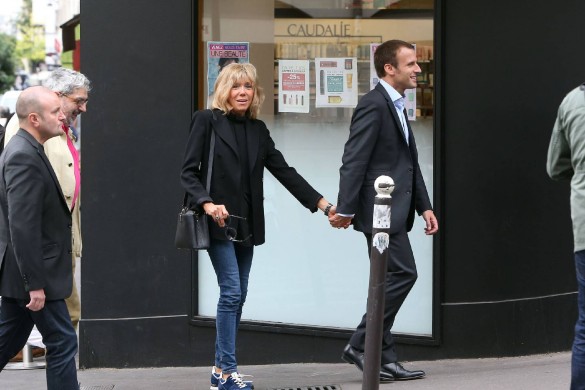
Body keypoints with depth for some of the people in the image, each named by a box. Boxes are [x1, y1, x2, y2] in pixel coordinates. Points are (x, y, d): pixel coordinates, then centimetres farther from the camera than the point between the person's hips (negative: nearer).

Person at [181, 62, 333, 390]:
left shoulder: (258, 129, 11)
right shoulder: (207, 121, -4)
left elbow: (284, 171, 10)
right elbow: (189, 172, -7)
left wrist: (323, 204, 3)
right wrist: (208, 205, -24)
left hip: (246, 224, 6)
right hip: (219, 222, -6)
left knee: (238, 295, 7)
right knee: (231, 292, -11)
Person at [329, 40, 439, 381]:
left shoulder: (396, 107, 21)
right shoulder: (374, 105, -11)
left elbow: (410, 163, 23)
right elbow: (354, 160, -18)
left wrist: (424, 206, 16)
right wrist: (346, 209, -22)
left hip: (394, 210, 10)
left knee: (391, 281, 9)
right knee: (403, 273, -13)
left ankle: (382, 358, 12)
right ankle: (362, 345, -8)